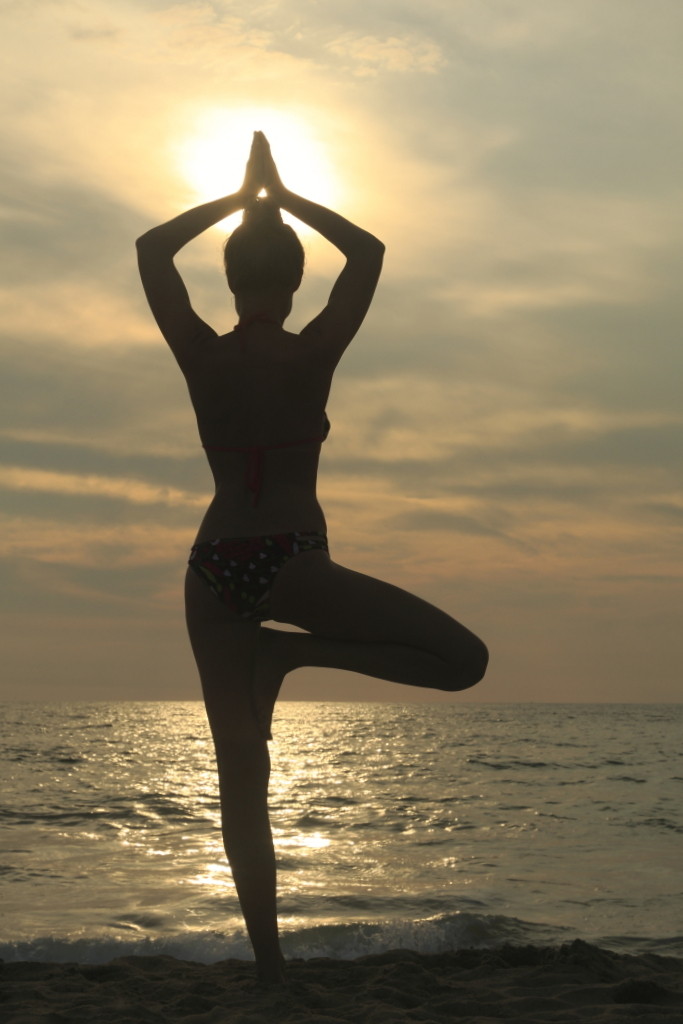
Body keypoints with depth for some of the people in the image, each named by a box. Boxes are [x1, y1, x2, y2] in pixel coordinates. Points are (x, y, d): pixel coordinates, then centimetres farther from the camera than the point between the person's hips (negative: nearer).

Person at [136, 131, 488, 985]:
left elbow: (151, 250, 16)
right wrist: (283, 197, 17)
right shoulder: (313, 354, -4)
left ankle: (268, 963, 7)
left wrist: (238, 198, 21)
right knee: (463, 658, 1)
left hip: (212, 569, 4)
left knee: (241, 778, 8)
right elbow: (369, 252, 10)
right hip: (293, 562, -4)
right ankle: (294, 649, -10)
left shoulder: (201, 357, 2)